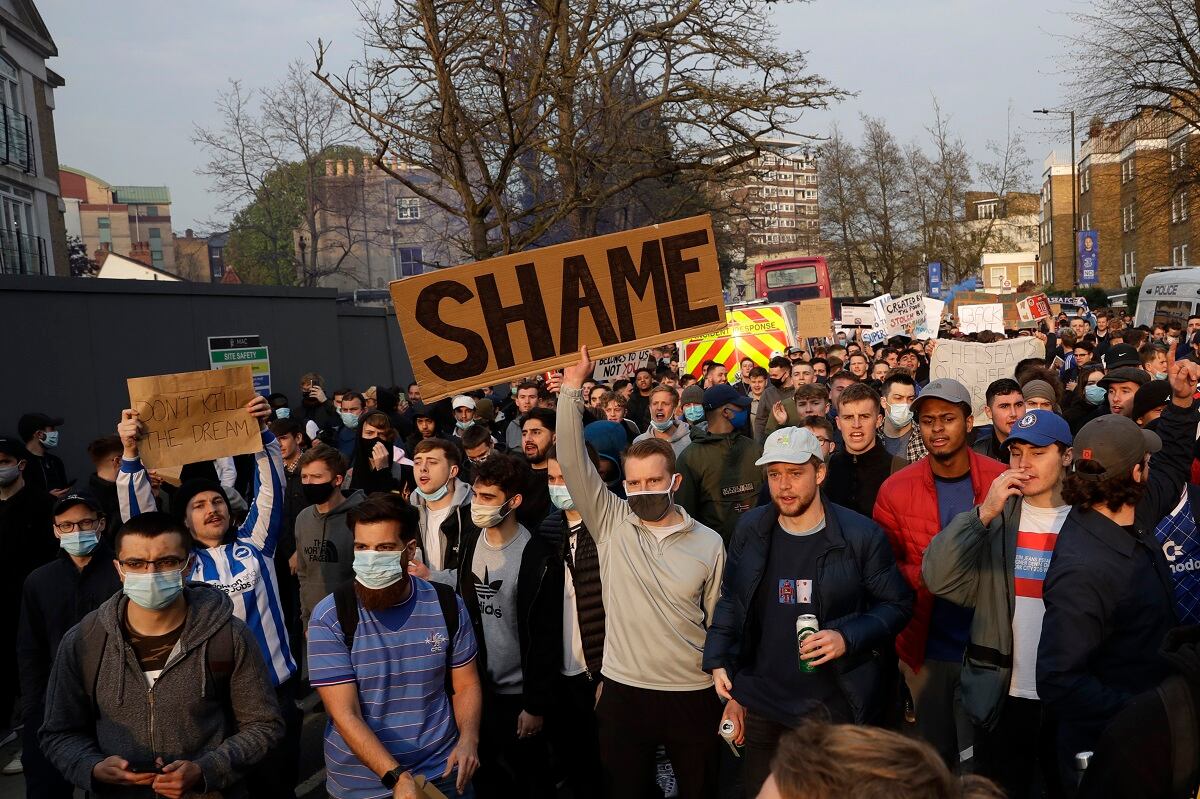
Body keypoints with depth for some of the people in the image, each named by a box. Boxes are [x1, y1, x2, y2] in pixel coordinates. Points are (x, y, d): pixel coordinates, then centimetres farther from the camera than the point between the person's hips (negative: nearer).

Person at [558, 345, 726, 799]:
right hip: (623, 691, 1)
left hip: (693, 693, 0)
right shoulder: (611, 524, -3)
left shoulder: (708, 543, -3)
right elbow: (572, 461, -12)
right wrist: (572, 387, -18)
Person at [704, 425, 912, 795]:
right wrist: (719, 662, -2)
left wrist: (849, 637, -19)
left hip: (835, 708, -3)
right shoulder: (750, 529, -1)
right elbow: (730, 601, 7)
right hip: (762, 704, 3)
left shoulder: (862, 535, -11)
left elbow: (897, 604, -4)